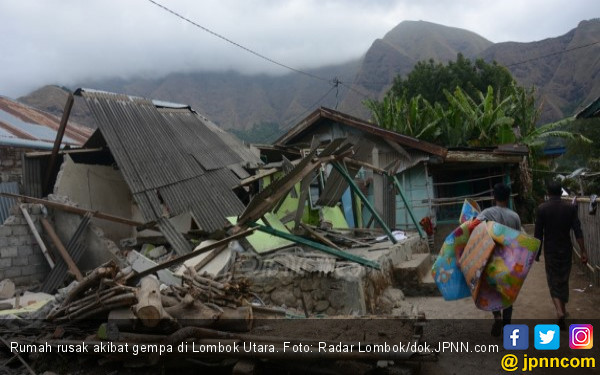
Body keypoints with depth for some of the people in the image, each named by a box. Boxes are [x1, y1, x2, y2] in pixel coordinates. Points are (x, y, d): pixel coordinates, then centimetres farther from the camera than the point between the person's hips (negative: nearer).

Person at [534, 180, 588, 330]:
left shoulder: (542, 208, -9)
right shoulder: (570, 207, -5)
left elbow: (538, 233, -7)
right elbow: (578, 231, -9)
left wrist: (537, 252, 3)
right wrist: (583, 251, -7)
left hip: (550, 250, -2)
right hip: (566, 249, 2)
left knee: (553, 280, 4)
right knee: (564, 279, 17)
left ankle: (559, 310, -15)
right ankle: (563, 309, 29)